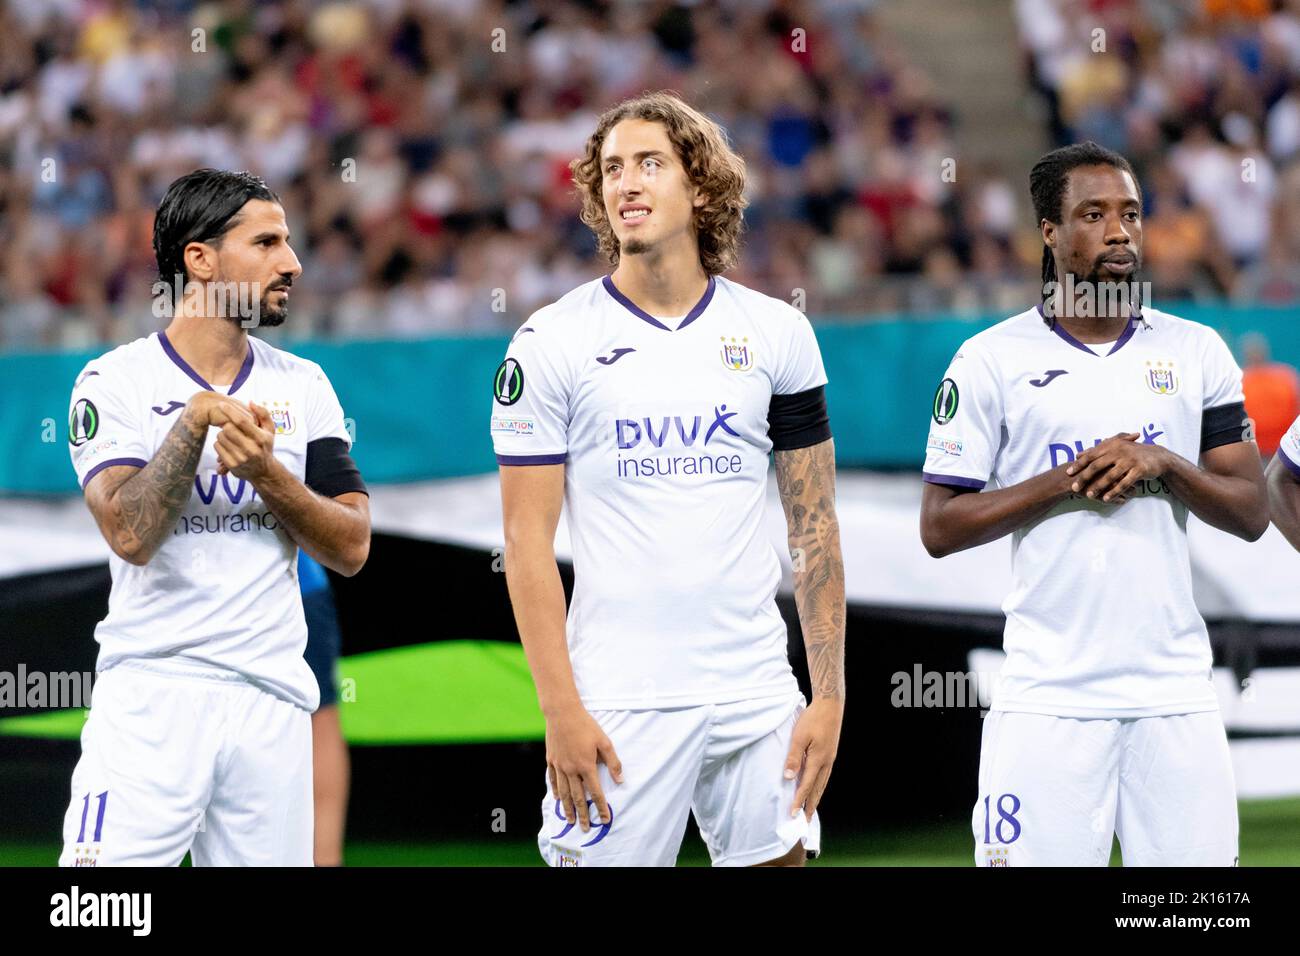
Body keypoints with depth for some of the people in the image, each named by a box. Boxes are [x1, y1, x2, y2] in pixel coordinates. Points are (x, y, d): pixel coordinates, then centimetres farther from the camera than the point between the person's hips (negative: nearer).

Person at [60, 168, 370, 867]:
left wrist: (265, 472, -10)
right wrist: (193, 421, -20)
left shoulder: (303, 387, 11)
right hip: (151, 695, -4)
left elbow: (351, 548, 5)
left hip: (272, 701, 4)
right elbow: (131, 534, -13)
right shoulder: (116, 381, -1)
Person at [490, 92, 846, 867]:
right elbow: (528, 539, -2)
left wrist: (829, 694, 2)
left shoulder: (778, 333, 7)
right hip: (617, 701, -3)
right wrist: (561, 709, -10)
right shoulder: (551, 343, 0)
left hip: (757, 693, 3)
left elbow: (815, 526, 10)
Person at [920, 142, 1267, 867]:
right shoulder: (991, 360, 2)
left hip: (1176, 690, 2)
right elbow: (939, 528, 0)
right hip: (1048, 694, -2)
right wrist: (1063, 483, -11)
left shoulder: (1197, 352, 10)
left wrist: (1163, 465, -9)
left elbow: (1252, 513, 8)